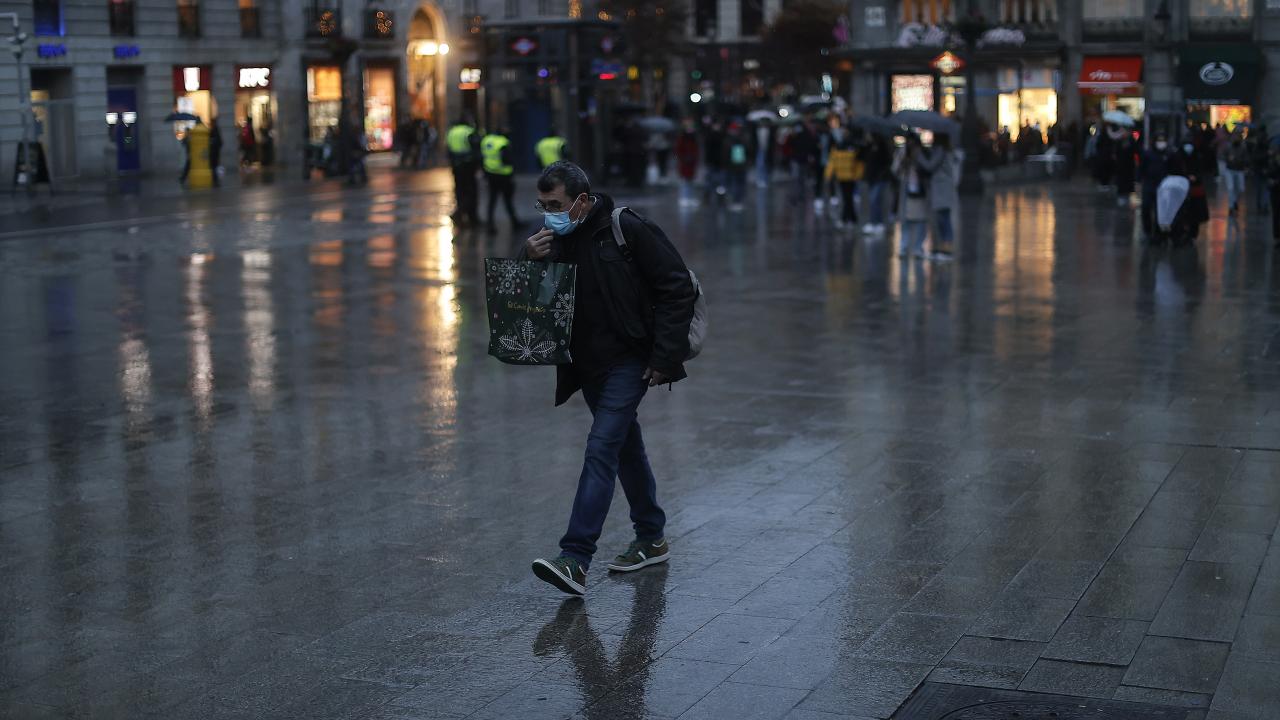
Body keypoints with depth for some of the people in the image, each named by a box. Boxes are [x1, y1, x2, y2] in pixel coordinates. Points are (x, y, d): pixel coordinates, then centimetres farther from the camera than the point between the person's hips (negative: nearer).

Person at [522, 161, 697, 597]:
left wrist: (663, 357, -15)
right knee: (625, 448, 18)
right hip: (587, 363, 7)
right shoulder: (552, 240, 4)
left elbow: (678, 288, -12)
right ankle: (652, 540, 33)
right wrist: (529, 262, -13)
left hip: (628, 360, -7)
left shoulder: (627, 230, -14)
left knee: (601, 449, -16)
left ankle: (575, 561, -22)